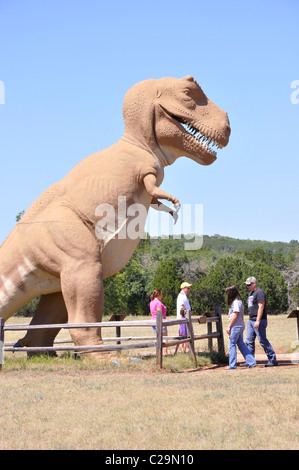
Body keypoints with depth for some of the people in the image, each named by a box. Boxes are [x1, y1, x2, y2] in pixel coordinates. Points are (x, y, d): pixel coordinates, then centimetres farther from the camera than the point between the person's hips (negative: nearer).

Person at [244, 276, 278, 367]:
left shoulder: (259, 292, -13)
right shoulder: (251, 293, 18)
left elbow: (261, 307, -19)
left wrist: (258, 321, -24)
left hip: (259, 321, -10)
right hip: (251, 320, 10)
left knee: (263, 341, -6)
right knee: (249, 341, 7)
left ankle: (272, 360, 1)